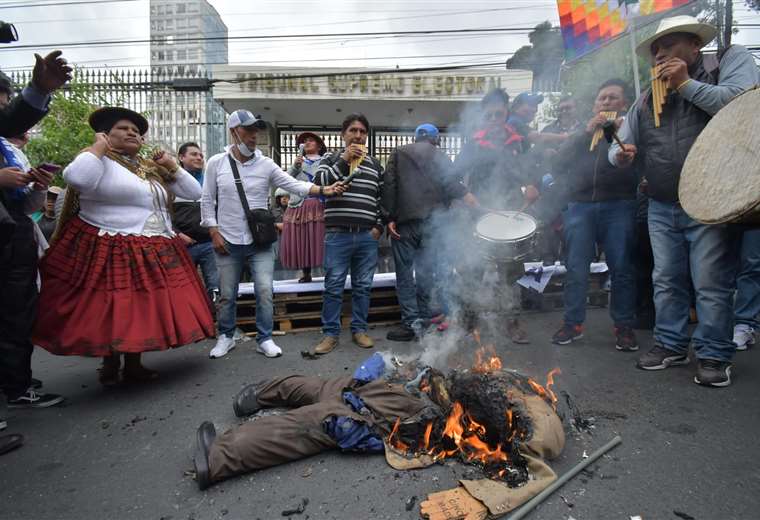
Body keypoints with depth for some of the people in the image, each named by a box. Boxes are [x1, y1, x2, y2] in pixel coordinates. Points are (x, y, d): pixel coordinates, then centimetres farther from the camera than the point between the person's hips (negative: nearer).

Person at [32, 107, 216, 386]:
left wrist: (171, 166, 8)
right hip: (110, 253, -6)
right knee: (111, 312, 2)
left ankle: (134, 363, 25)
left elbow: (194, 193, 17)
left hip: (154, 255, 6)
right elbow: (75, 178, -27)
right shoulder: (100, 160, -3)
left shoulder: (153, 168, 15)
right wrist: (99, 145, -12)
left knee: (143, 310, 10)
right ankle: (110, 364, 22)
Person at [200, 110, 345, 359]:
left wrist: (323, 189, -24)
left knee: (264, 291, -1)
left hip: (260, 242, 0)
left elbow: (294, 184, -9)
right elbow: (207, 201, 3)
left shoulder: (265, 164, -1)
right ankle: (226, 337, 31)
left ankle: (264, 339, 15)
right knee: (227, 294, 11)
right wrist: (214, 233, -4)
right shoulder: (216, 163, 0)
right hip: (228, 242, 0)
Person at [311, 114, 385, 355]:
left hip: (367, 236, 3)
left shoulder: (375, 164, 15)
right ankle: (330, 333, 11)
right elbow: (319, 184, -10)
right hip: (337, 235, -2)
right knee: (333, 287, 0)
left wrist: (379, 226, 6)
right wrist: (344, 160, -12)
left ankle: (359, 330, 22)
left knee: (363, 286, 9)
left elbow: (383, 197, 16)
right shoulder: (331, 159, 7)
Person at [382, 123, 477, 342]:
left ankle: (411, 322, 2)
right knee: (426, 272, 6)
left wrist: (390, 218, 0)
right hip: (431, 222, 1)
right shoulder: (440, 157, 11)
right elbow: (452, 185, -2)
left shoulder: (399, 154, 12)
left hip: (404, 222, -1)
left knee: (405, 273, 4)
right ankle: (425, 320, 11)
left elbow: (389, 187, 1)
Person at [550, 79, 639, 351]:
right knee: (575, 269, 1)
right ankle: (573, 323, 11)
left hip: (619, 206, -1)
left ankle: (624, 326, 12)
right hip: (580, 205, 2)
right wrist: (587, 131, -3)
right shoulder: (580, 132, 19)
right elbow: (559, 165, 2)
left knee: (621, 269, 0)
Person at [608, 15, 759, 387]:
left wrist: (686, 84, -11)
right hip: (661, 208, 5)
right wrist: (621, 153, -6)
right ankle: (670, 345, 24)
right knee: (666, 281, 10)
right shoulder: (647, 100, 16)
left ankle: (714, 356, 10)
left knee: (710, 284, -4)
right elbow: (621, 146, 17)